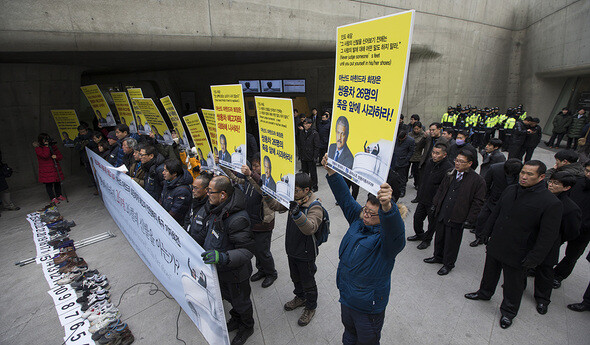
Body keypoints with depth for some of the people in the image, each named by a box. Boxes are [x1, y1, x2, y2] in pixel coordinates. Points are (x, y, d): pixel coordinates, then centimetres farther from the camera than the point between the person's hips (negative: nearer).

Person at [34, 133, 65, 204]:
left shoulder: (53, 146, 9)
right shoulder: (38, 148, -5)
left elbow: (61, 156, 10)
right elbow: (45, 155, -24)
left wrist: (56, 157, -13)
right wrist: (46, 146, -19)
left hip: (55, 168, 4)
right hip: (46, 171, -4)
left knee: (57, 182, 11)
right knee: (49, 184, -2)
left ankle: (59, 195, 24)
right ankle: (53, 198, 3)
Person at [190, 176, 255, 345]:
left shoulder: (237, 219, -38)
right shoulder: (214, 208, -9)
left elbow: (247, 250, -37)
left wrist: (223, 257, -49)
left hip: (235, 273, -8)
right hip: (220, 269, 8)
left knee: (240, 301, 20)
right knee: (228, 296, 31)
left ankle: (247, 327, 49)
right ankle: (236, 319, 60)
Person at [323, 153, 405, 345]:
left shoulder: (387, 237, -26)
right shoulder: (358, 220, -8)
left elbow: (394, 230, -49)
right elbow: (344, 197, -7)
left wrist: (387, 207, -71)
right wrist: (331, 171, -16)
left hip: (368, 305, -5)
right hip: (346, 295, 6)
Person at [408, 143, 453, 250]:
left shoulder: (448, 168, -22)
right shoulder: (429, 162, 1)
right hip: (423, 199, 6)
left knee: (432, 222, 13)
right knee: (417, 217, 17)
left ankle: (427, 240, 35)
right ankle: (419, 234, 42)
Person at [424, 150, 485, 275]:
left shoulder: (478, 181, -11)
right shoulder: (450, 174, 4)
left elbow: (477, 202, -9)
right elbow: (441, 190, 15)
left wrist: (469, 220, -11)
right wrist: (435, 204, 12)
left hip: (456, 220, -5)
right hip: (441, 214, 5)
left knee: (451, 243, 10)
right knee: (439, 237, 20)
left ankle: (448, 264, 32)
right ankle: (438, 256, 43)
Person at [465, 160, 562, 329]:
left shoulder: (552, 203, -19)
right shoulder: (510, 190, -2)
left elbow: (548, 236, -16)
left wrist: (534, 258, -16)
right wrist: (487, 232, 13)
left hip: (517, 254, -5)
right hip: (495, 245, 5)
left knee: (513, 285, 15)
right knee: (490, 273, 25)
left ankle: (508, 312, 38)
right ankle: (485, 293, 50)